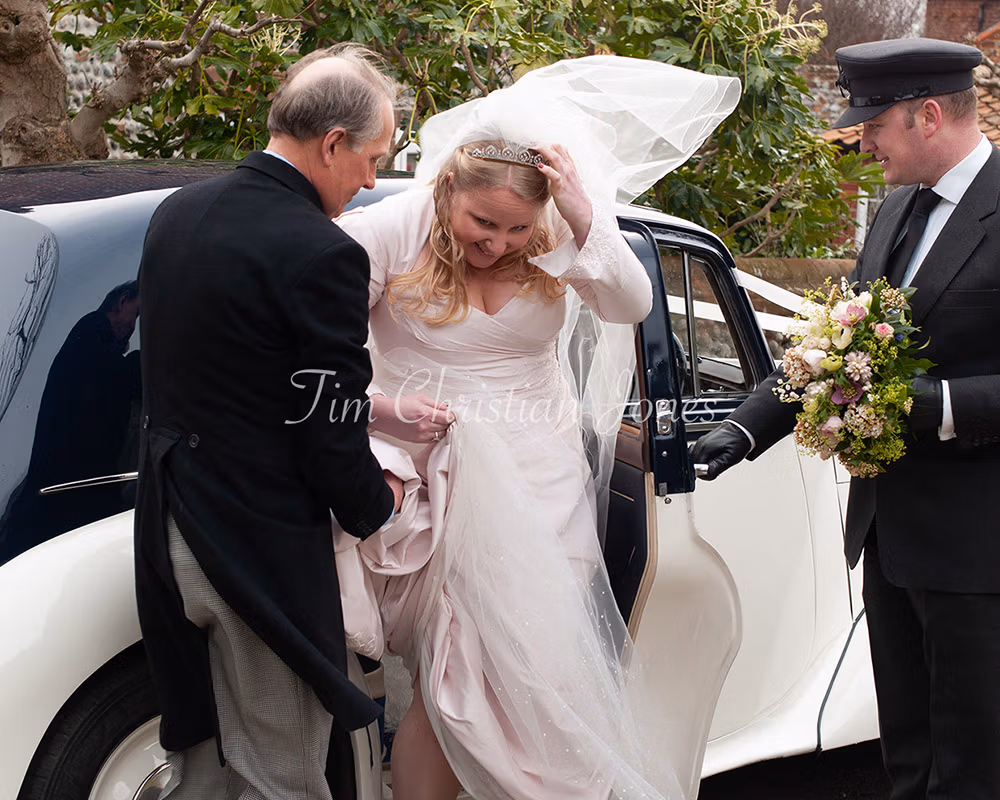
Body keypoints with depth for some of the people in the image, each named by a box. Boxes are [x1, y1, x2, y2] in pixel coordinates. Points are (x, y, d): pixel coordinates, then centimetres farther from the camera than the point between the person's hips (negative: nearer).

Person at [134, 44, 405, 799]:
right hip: (261, 542, -8)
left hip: (170, 529, 8)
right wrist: (377, 505, 3)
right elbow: (330, 432, -17)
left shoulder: (175, 212, 5)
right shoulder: (322, 253, -21)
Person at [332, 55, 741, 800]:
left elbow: (630, 306, -13)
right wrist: (376, 410, -23)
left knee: (547, 668, 6)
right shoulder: (388, 230, -10)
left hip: (543, 481, 3)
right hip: (441, 480, -3)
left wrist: (585, 219, -25)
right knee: (456, 679, -5)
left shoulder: (557, 232, -2)